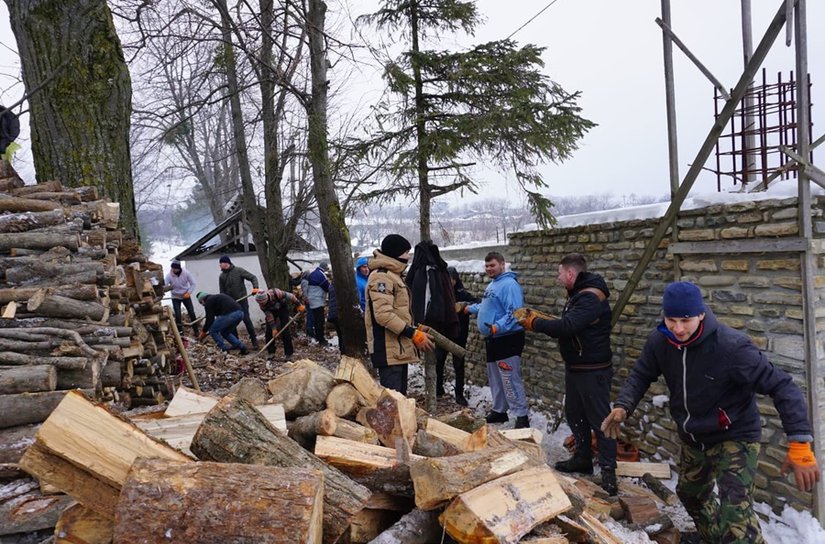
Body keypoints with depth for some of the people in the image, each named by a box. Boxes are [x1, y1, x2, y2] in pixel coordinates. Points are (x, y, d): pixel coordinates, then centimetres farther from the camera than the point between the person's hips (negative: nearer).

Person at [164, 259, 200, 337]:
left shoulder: (186, 273, -17)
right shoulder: (169, 275, -20)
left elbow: (193, 283, -8)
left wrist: (189, 292, -20)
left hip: (186, 296, 1)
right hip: (175, 297, -1)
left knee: (192, 313, 1)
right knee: (177, 315, -5)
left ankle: (196, 331, 16)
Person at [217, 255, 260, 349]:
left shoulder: (239, 270, -5)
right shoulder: (221, 276, 7)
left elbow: (253, 277, -7)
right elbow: (222, 292, 7)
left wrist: (255, 287, -24)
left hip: (242, 300, -4)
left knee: (246, 319, -6)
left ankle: (254, 340, 4)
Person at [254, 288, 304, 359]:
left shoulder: (276, 293, -39)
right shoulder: (261, 303, -27)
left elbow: (290, 296, -26)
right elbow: (269, 316, -20)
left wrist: (299, 305, -17)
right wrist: (273, 328, -20)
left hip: (283, 308, -3)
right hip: (271, 311, 3)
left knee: (285, 330, -10)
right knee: (269, 331, -5)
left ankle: (288, 353, -4)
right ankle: (271, 352, 8)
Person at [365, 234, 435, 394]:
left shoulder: (394, 275, 19)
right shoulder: (382, 276, -15)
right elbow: (383, 315, -24)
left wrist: (416, 329, 10)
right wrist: (414, 334, -22)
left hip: (400, 349, 11)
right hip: (389, 350, -11)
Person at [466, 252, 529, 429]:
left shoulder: (509, 284, -18)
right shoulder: (492, 285, 15)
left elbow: (514, 313, -28)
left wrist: (498, 326, -38)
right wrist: (469, 308, 31)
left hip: (507, 340, -10)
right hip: (492, 340, 10)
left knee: (510, 380, -10)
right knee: (495, 379, 17)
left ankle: (522, 417, -4)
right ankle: (499, 411, 29)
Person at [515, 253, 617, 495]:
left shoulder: (591, 297, -23)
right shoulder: (577, 295, 12)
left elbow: (567, 327, -33)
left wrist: (535, 324, -22)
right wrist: (539, 319, 2)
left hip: (593, 371, -11)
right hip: (575, 368, 11)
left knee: (599, 420, -3)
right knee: (574, 415, 19)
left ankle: (608, 471, 6)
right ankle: (583, 459, 33)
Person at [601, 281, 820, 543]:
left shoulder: (730, 345, -31)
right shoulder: (659, 341, -14)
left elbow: (782, 386, -28)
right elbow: (640, 375, -2)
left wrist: (799, 444, -35)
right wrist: (622, 406, -22)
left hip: (735, 438, -6)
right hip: (692, 438, 7)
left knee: (734, 517, -25)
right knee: (690, 493, 29)